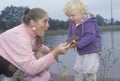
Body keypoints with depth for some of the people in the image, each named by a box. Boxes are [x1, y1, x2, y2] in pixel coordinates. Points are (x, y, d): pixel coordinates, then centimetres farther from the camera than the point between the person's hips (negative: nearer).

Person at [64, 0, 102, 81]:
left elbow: (89, 36, -32)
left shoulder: (89, 22, -24)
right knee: (77, 70, 16)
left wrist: (78, 44, -34)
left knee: (88, 71, -7)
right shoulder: (73, 23, 1)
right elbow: (70, 34, 6)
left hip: (91, 51, -8)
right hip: (81, 51, 8)